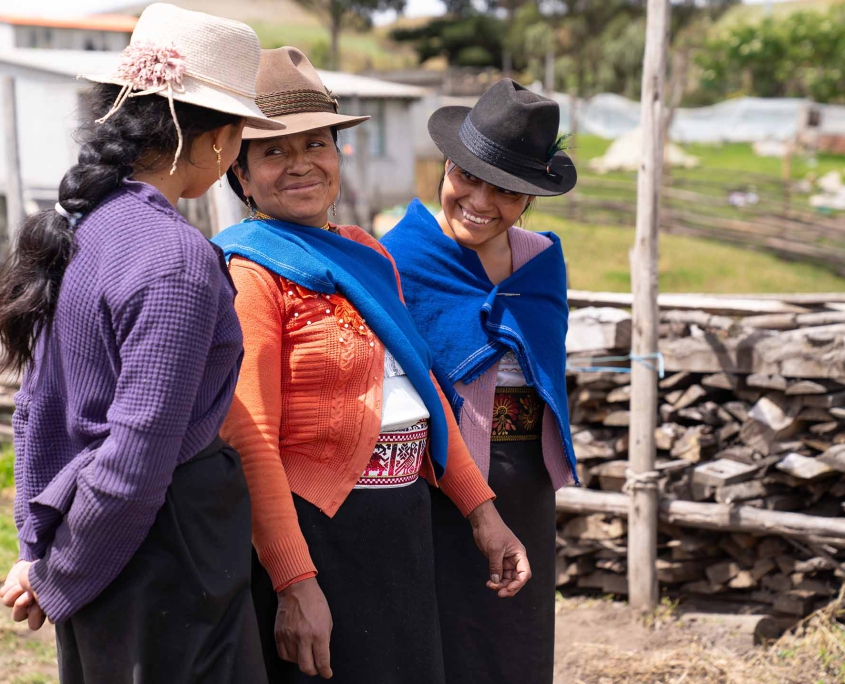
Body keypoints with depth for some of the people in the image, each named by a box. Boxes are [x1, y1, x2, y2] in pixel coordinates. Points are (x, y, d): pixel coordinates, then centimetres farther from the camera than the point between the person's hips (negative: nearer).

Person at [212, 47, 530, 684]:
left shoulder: (370, 256, 13)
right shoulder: (249, 272, -12)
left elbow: (422, 390, 17)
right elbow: (249, 441, -18)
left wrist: (482, 512, 12)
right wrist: (295, 584, -23)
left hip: (401, 528, 8)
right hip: (313, 530, -8)